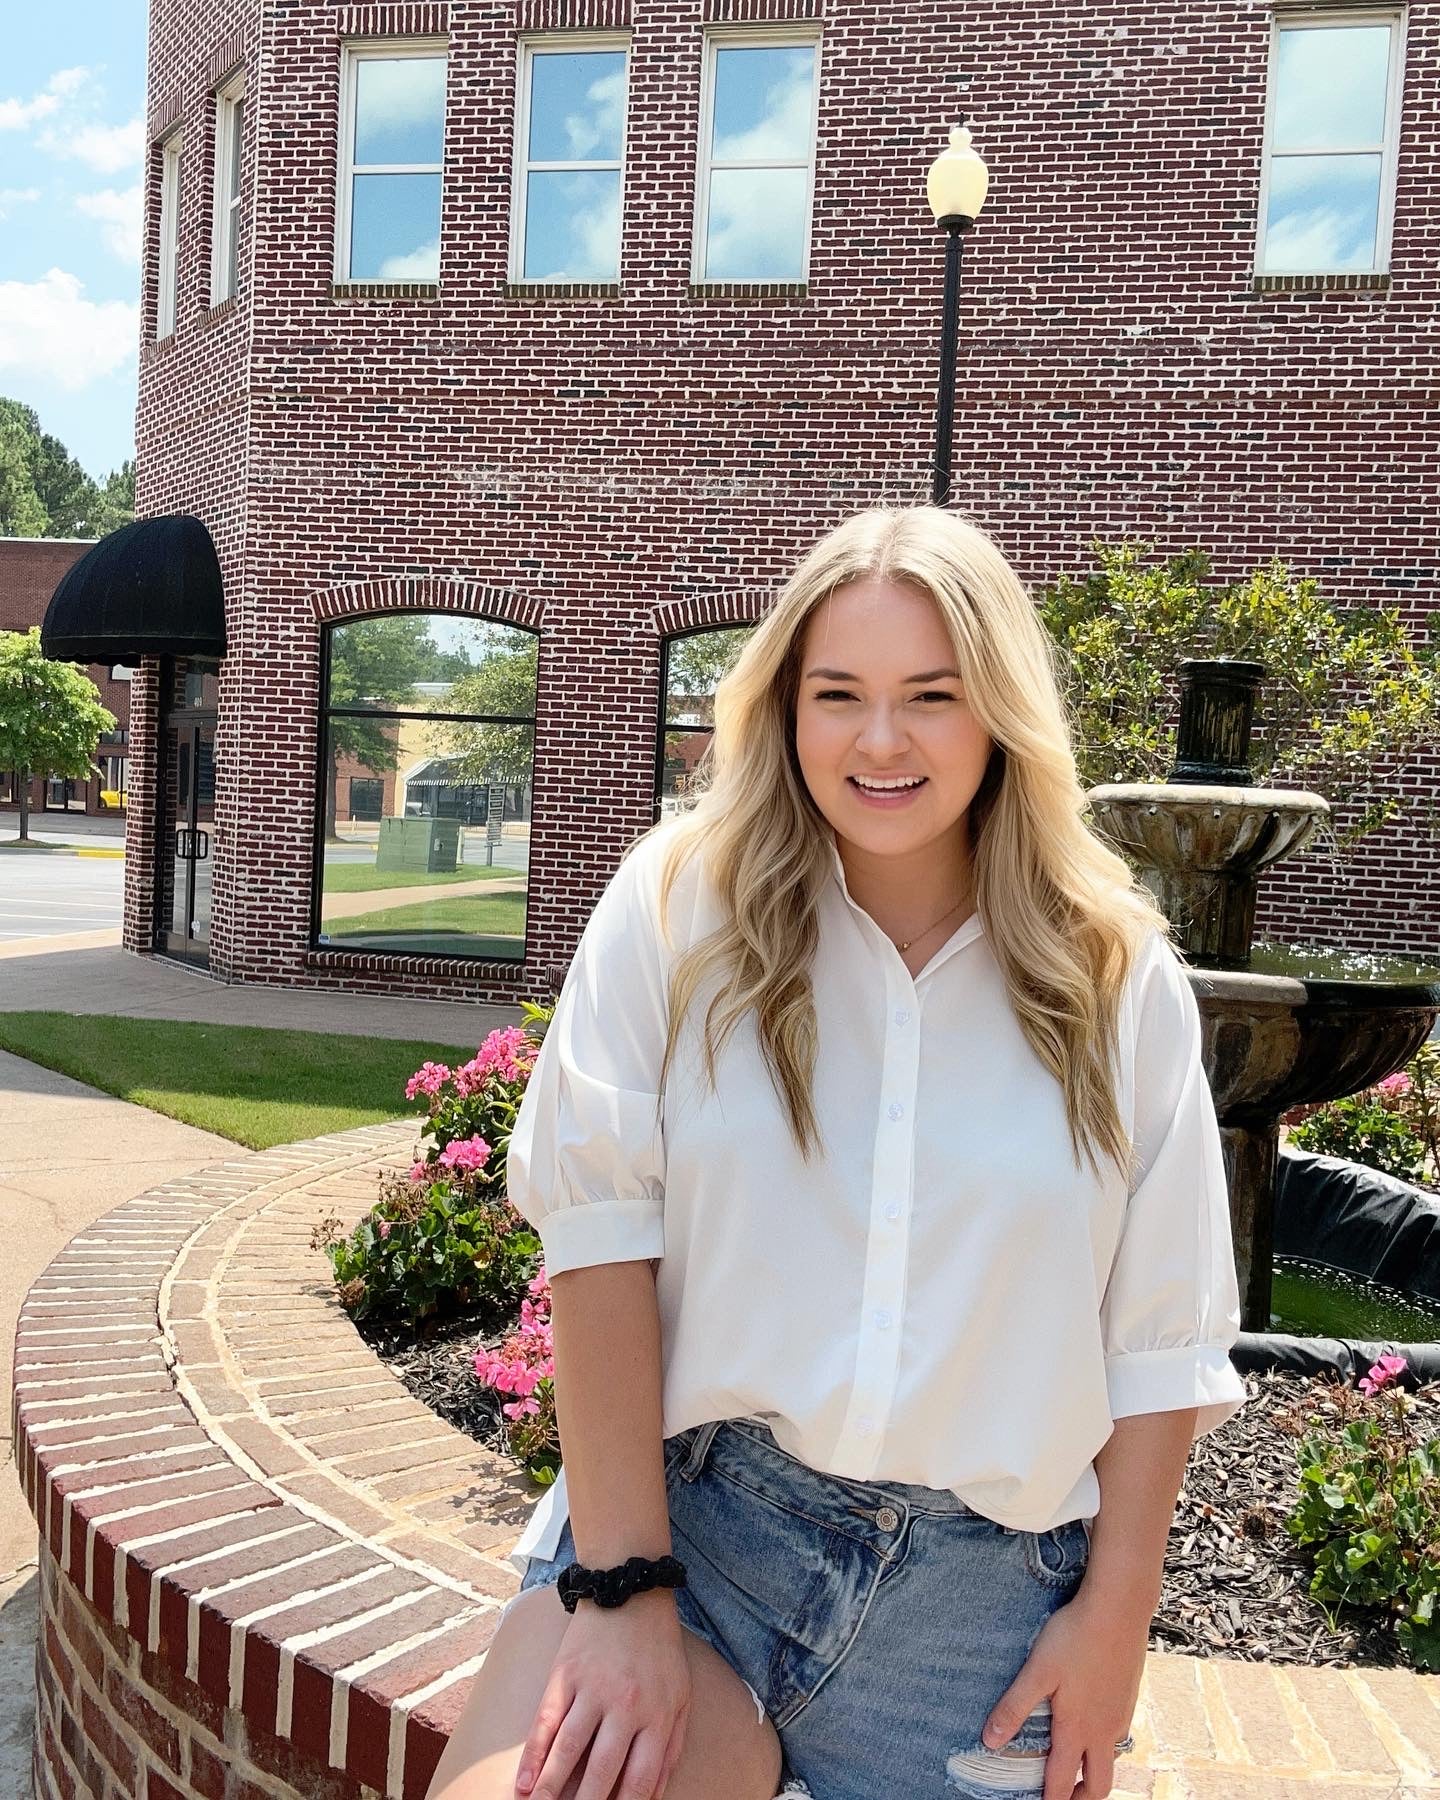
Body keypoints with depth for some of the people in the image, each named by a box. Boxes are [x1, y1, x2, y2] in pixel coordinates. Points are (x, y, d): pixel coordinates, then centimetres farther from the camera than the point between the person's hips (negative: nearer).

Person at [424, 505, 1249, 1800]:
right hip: (685, 1511, -1)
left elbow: (1162, 1341, 4)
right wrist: (622, 1585, -14)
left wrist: (1116, 1615, 2)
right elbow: (600, 1231, -11)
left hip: (981, 1595, 2)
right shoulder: (682, 903, -5)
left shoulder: (1119, 977, 1)